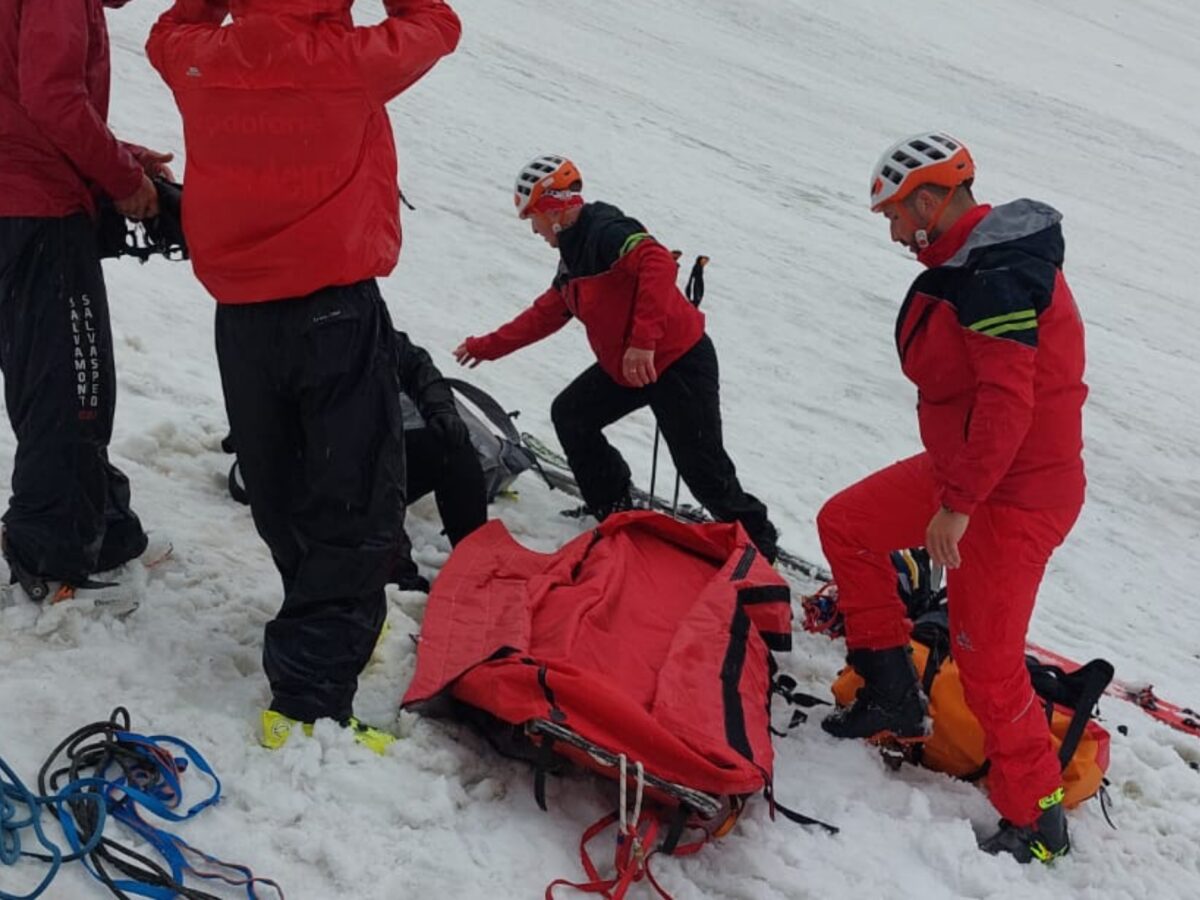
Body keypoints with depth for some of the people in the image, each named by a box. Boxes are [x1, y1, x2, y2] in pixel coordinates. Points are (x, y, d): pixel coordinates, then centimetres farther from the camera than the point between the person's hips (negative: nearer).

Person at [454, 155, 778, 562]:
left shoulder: (606, 231, -19)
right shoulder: (573, 254, 12)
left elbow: (659, 263, -36)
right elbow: (545, 314, 23)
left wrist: (643, 340, -41)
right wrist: (486, 347, 25)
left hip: (679, 361, -10)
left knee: (703, 469, -7)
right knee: (569, 415, 12)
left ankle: (757, 543, 13)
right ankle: (613, 509, 23)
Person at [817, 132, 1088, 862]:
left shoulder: (997, 274, -23)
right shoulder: (971, 263, 9)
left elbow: (1007, 400, -28)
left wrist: (957, 502, -26)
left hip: (1014, 490, -10)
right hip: (963, 467, 10)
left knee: (986, 662, -5)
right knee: (845, 524, 13)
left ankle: (1037, 821, 13)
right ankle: (894, 696, 21)